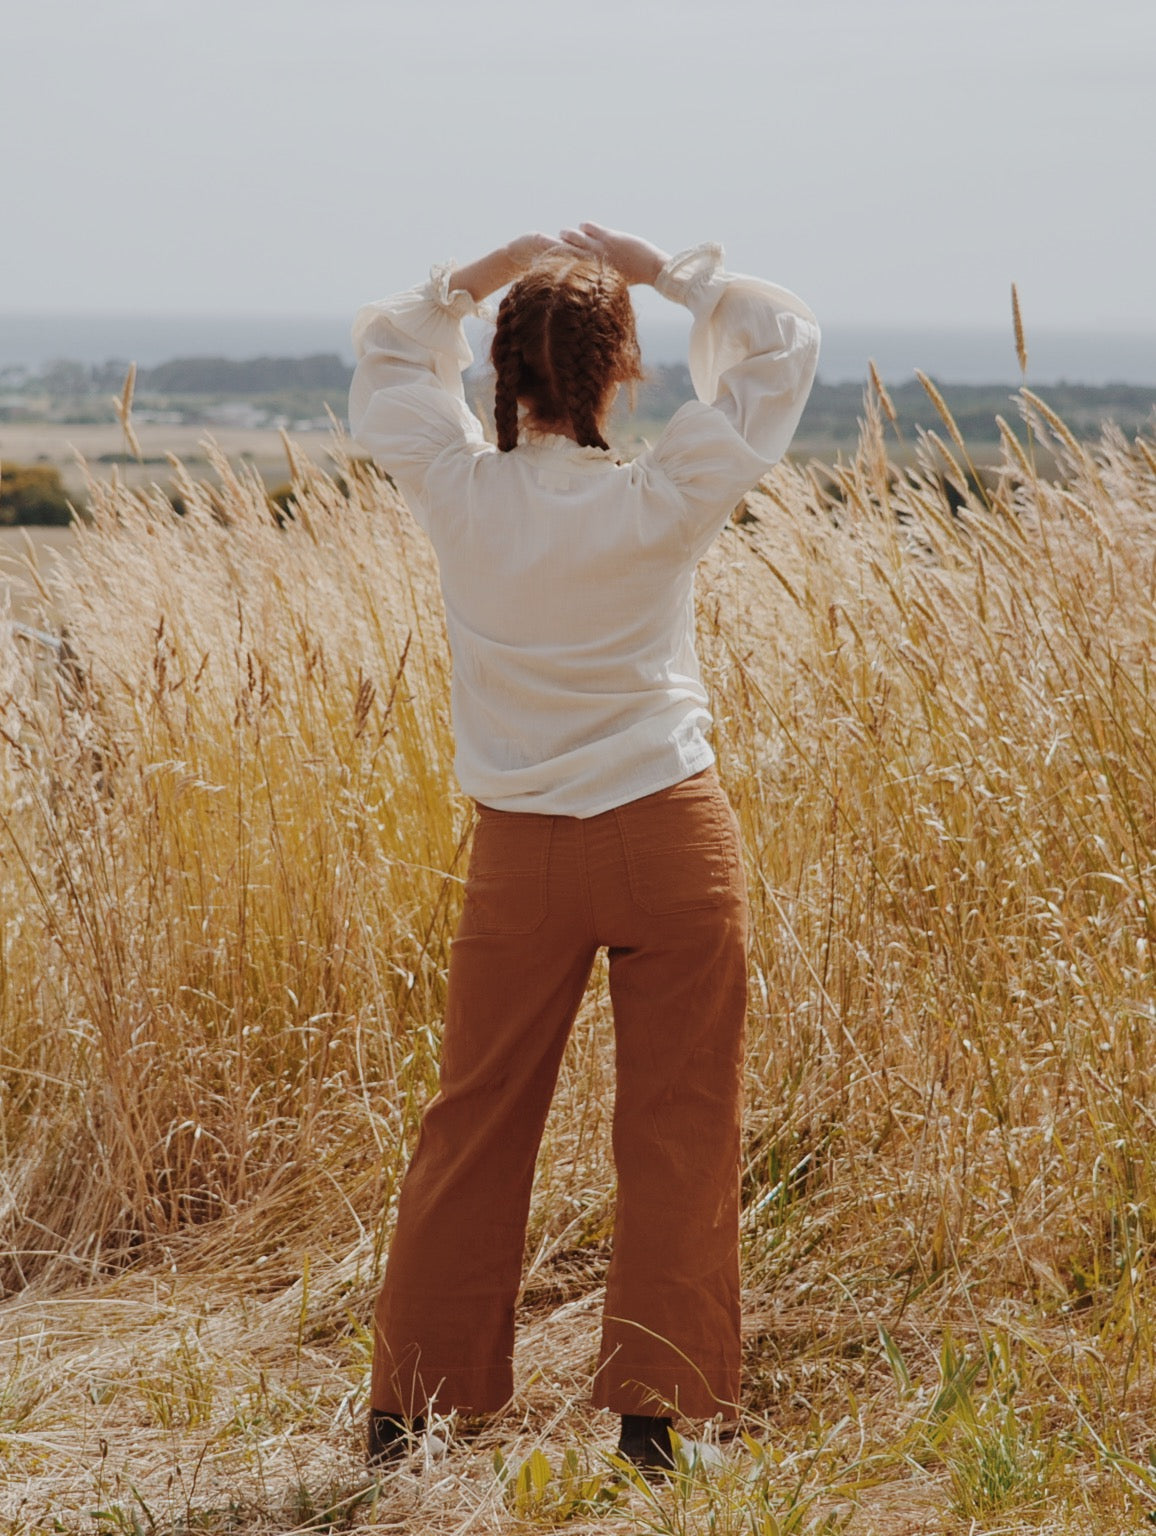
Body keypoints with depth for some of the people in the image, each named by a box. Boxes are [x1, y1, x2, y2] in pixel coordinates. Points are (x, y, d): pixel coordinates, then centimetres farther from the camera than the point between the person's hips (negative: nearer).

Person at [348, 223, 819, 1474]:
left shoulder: (458, 490, -7)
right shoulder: (667, 503, -12)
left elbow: (385, 353, 14)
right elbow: (785, 339, 1)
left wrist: (477, 278, 10)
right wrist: (661, 269, 2)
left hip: (521, 856, 2)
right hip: (671, 841, -2)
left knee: (474, 1126, 13)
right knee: (677, 1131, 6)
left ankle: (408, 1411, 20)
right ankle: (655, 1416, 7)